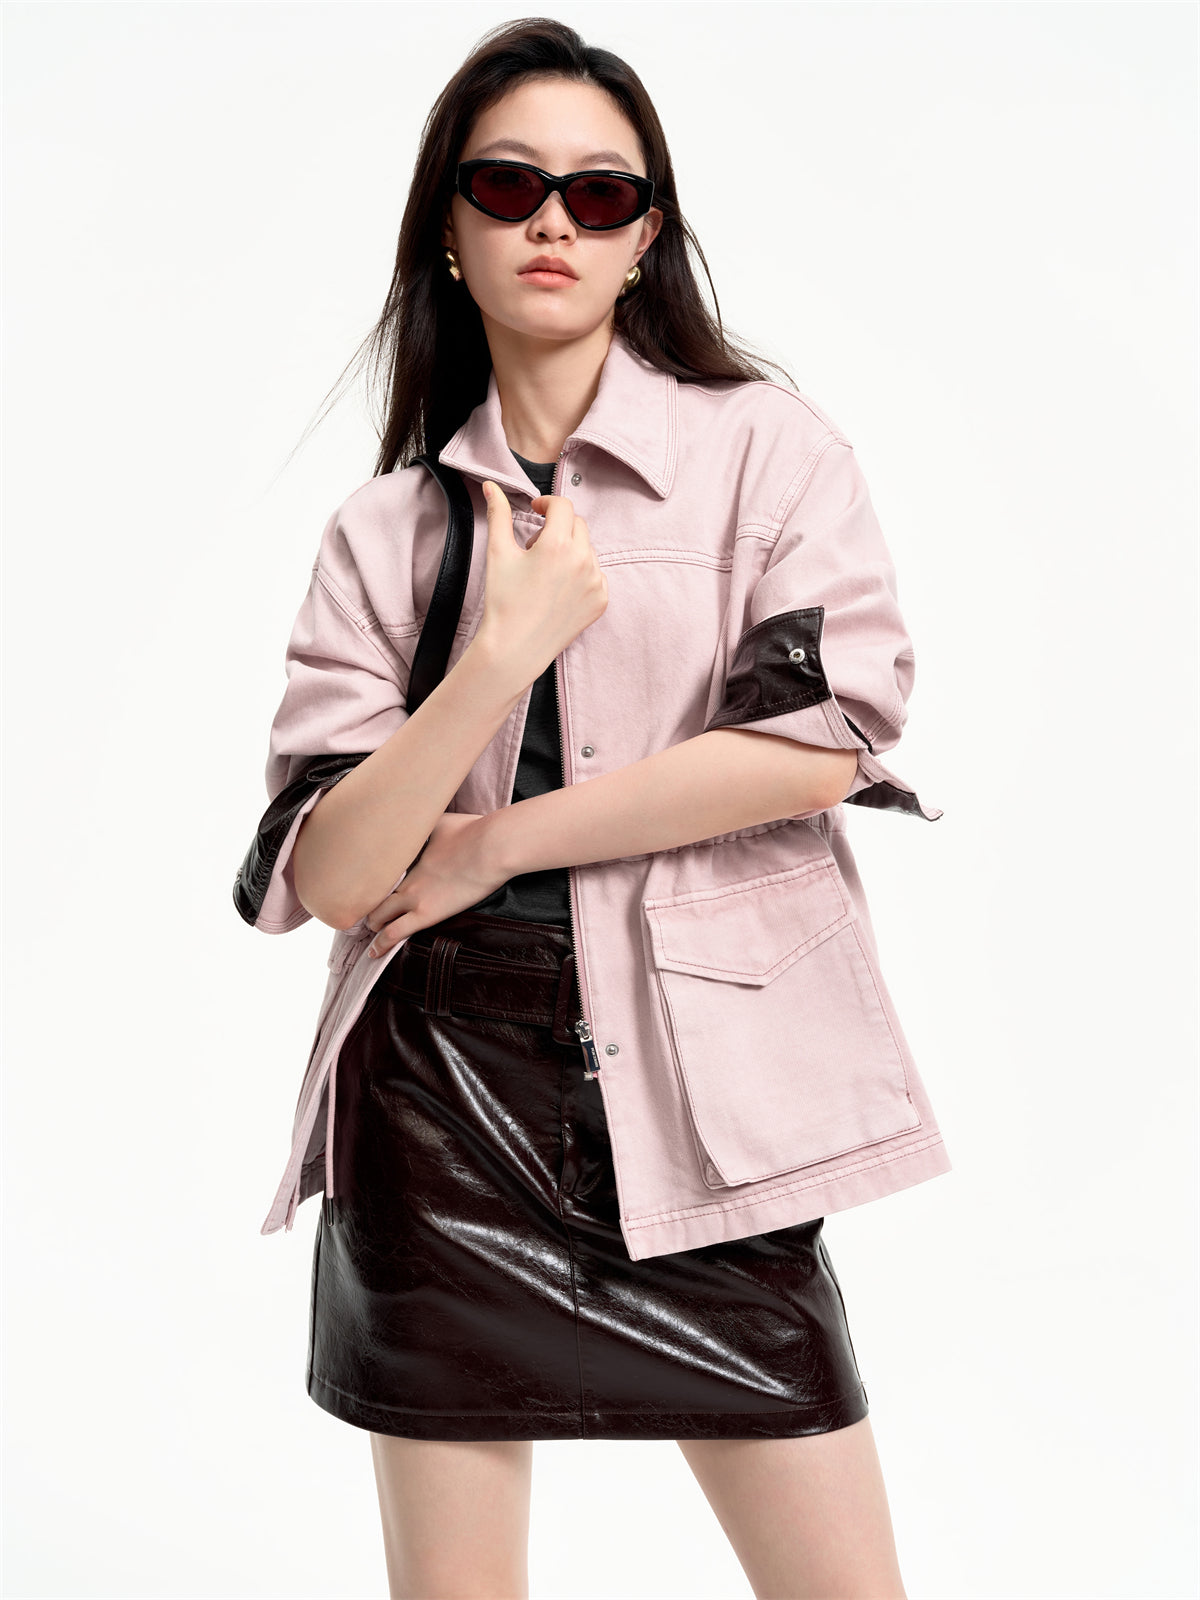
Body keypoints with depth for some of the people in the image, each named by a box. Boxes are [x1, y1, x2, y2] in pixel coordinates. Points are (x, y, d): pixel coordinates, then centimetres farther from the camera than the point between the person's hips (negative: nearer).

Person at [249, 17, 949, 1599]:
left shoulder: (763, 443, 2)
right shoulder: (386, 525, 7)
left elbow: (822, 748, -13)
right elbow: (329, 873, -2)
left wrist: (488, 844, -7)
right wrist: (502, 654, -16)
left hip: (698, 1073, -1)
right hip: (442, 1084, 2)